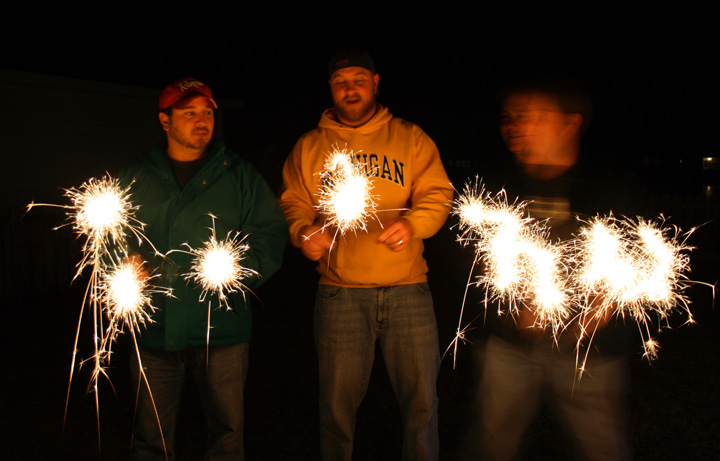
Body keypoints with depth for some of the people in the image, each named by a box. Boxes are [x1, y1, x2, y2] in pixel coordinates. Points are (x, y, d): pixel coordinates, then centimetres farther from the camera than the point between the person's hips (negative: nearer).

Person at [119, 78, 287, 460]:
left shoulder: (238, 175, 3)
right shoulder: (137, 177, 9)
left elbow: (272, 231, 1)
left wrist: (243, 269, -16)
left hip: (220, 330, -1)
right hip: (155, 329, 2)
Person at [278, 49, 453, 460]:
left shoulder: (411, 138, 9)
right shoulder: (310, 147, 12)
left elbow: (438, 194, 2)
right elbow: (293, 202, 11)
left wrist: (412, 224, -18)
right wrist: (303, 231, -11)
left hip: (407, 289, 0)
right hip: (340, 291, 0)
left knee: (422, 400, 5)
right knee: (338, 403, 8)